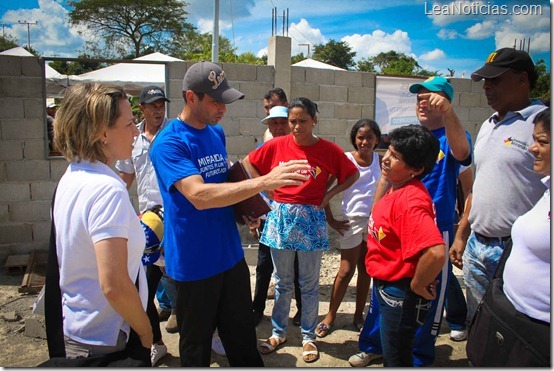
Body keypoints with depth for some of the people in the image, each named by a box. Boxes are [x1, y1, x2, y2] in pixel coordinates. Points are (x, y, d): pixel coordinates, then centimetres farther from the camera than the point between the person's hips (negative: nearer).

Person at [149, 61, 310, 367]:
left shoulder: (217, 133, 6)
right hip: (194, 264, -6)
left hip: (231, 256, 6)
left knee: (244, 341, 19)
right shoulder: (169, 142, -18)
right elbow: (199, 195, -32)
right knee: (197, 347, 15)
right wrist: (265, 181, -37)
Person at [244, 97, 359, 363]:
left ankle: (308, 336, 30)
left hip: (310, 220, -1)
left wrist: (330, 194, -4)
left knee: (309, 284, 11)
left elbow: (353, 175, 6)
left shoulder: (329, 150, -6)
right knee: (282, 281, 15)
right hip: (280, 217, 2)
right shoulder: (276, 145, -3)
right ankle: (278, 332, 33)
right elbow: (249, 162, 11)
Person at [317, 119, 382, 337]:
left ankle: (358, 316, 26)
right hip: (352, 221, -3)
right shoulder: (345, 160, -8)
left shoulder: (380, 161, 2)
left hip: (375, 220, 3)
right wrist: (330, 220, -8)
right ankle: (330, 316, 17)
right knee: (346, 271, 1)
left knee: (366, 270, 12)